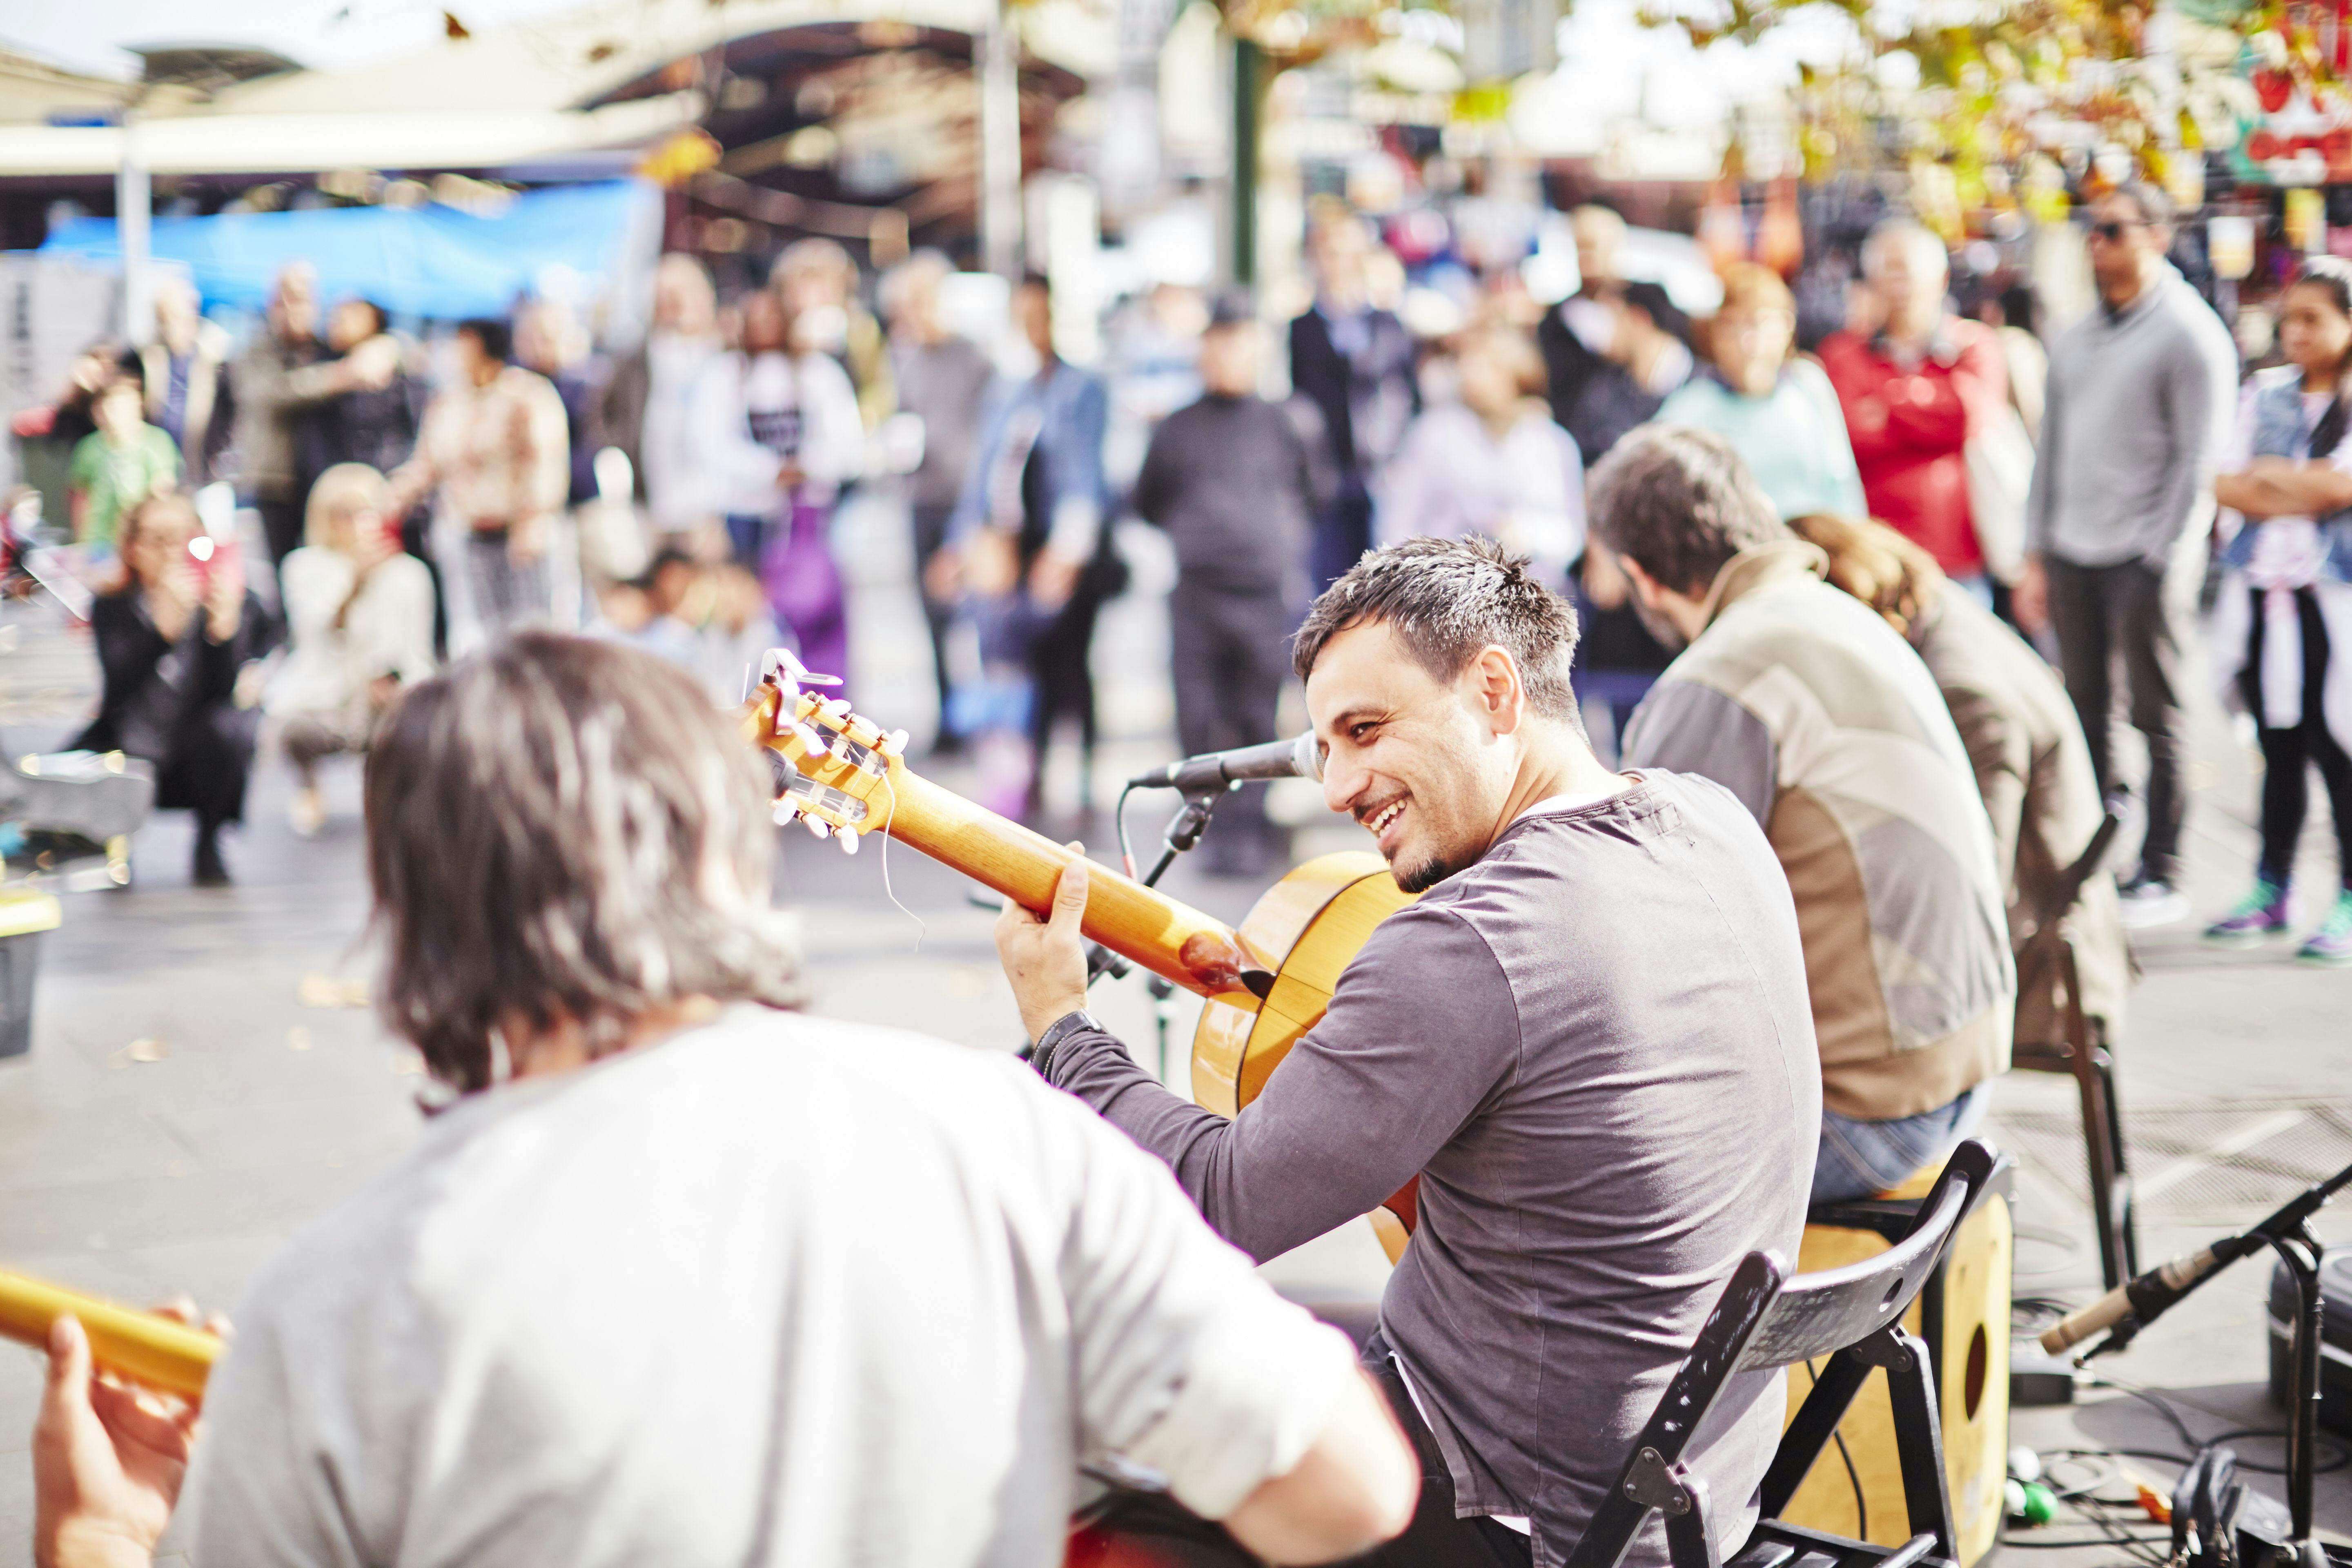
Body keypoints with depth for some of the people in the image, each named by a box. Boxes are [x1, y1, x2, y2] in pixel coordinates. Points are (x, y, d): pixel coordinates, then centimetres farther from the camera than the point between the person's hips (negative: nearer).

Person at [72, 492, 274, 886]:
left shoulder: (234, 602, -9)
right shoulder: (113, 607, -8)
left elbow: (224, 691, -23)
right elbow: (122, 688, -27)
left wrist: (223, 625, -41)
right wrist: (167, 621, -42)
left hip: (201, 759, -1)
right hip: (130, 751, 1)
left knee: (226, 723, -34)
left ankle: (208, 845, -8)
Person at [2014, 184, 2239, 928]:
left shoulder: (2191, 335, -4)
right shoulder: (2075, 338, 16)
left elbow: (2199, 460, -8)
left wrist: (2165, 563, -13)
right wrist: (2037, 556, 14)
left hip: (2145, 557, -6)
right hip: (2073, 555, 6)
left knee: (2157, 716, -1)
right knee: (2085, 713, 7)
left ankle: (2160, 875, 4)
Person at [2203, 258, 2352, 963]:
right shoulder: (2264, 395, 14)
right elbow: (2224, 482, 5)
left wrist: (2267, 478, -2)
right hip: (2262, 600, 4)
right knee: (2279, 751, 10)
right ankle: (2271, 892, 18)